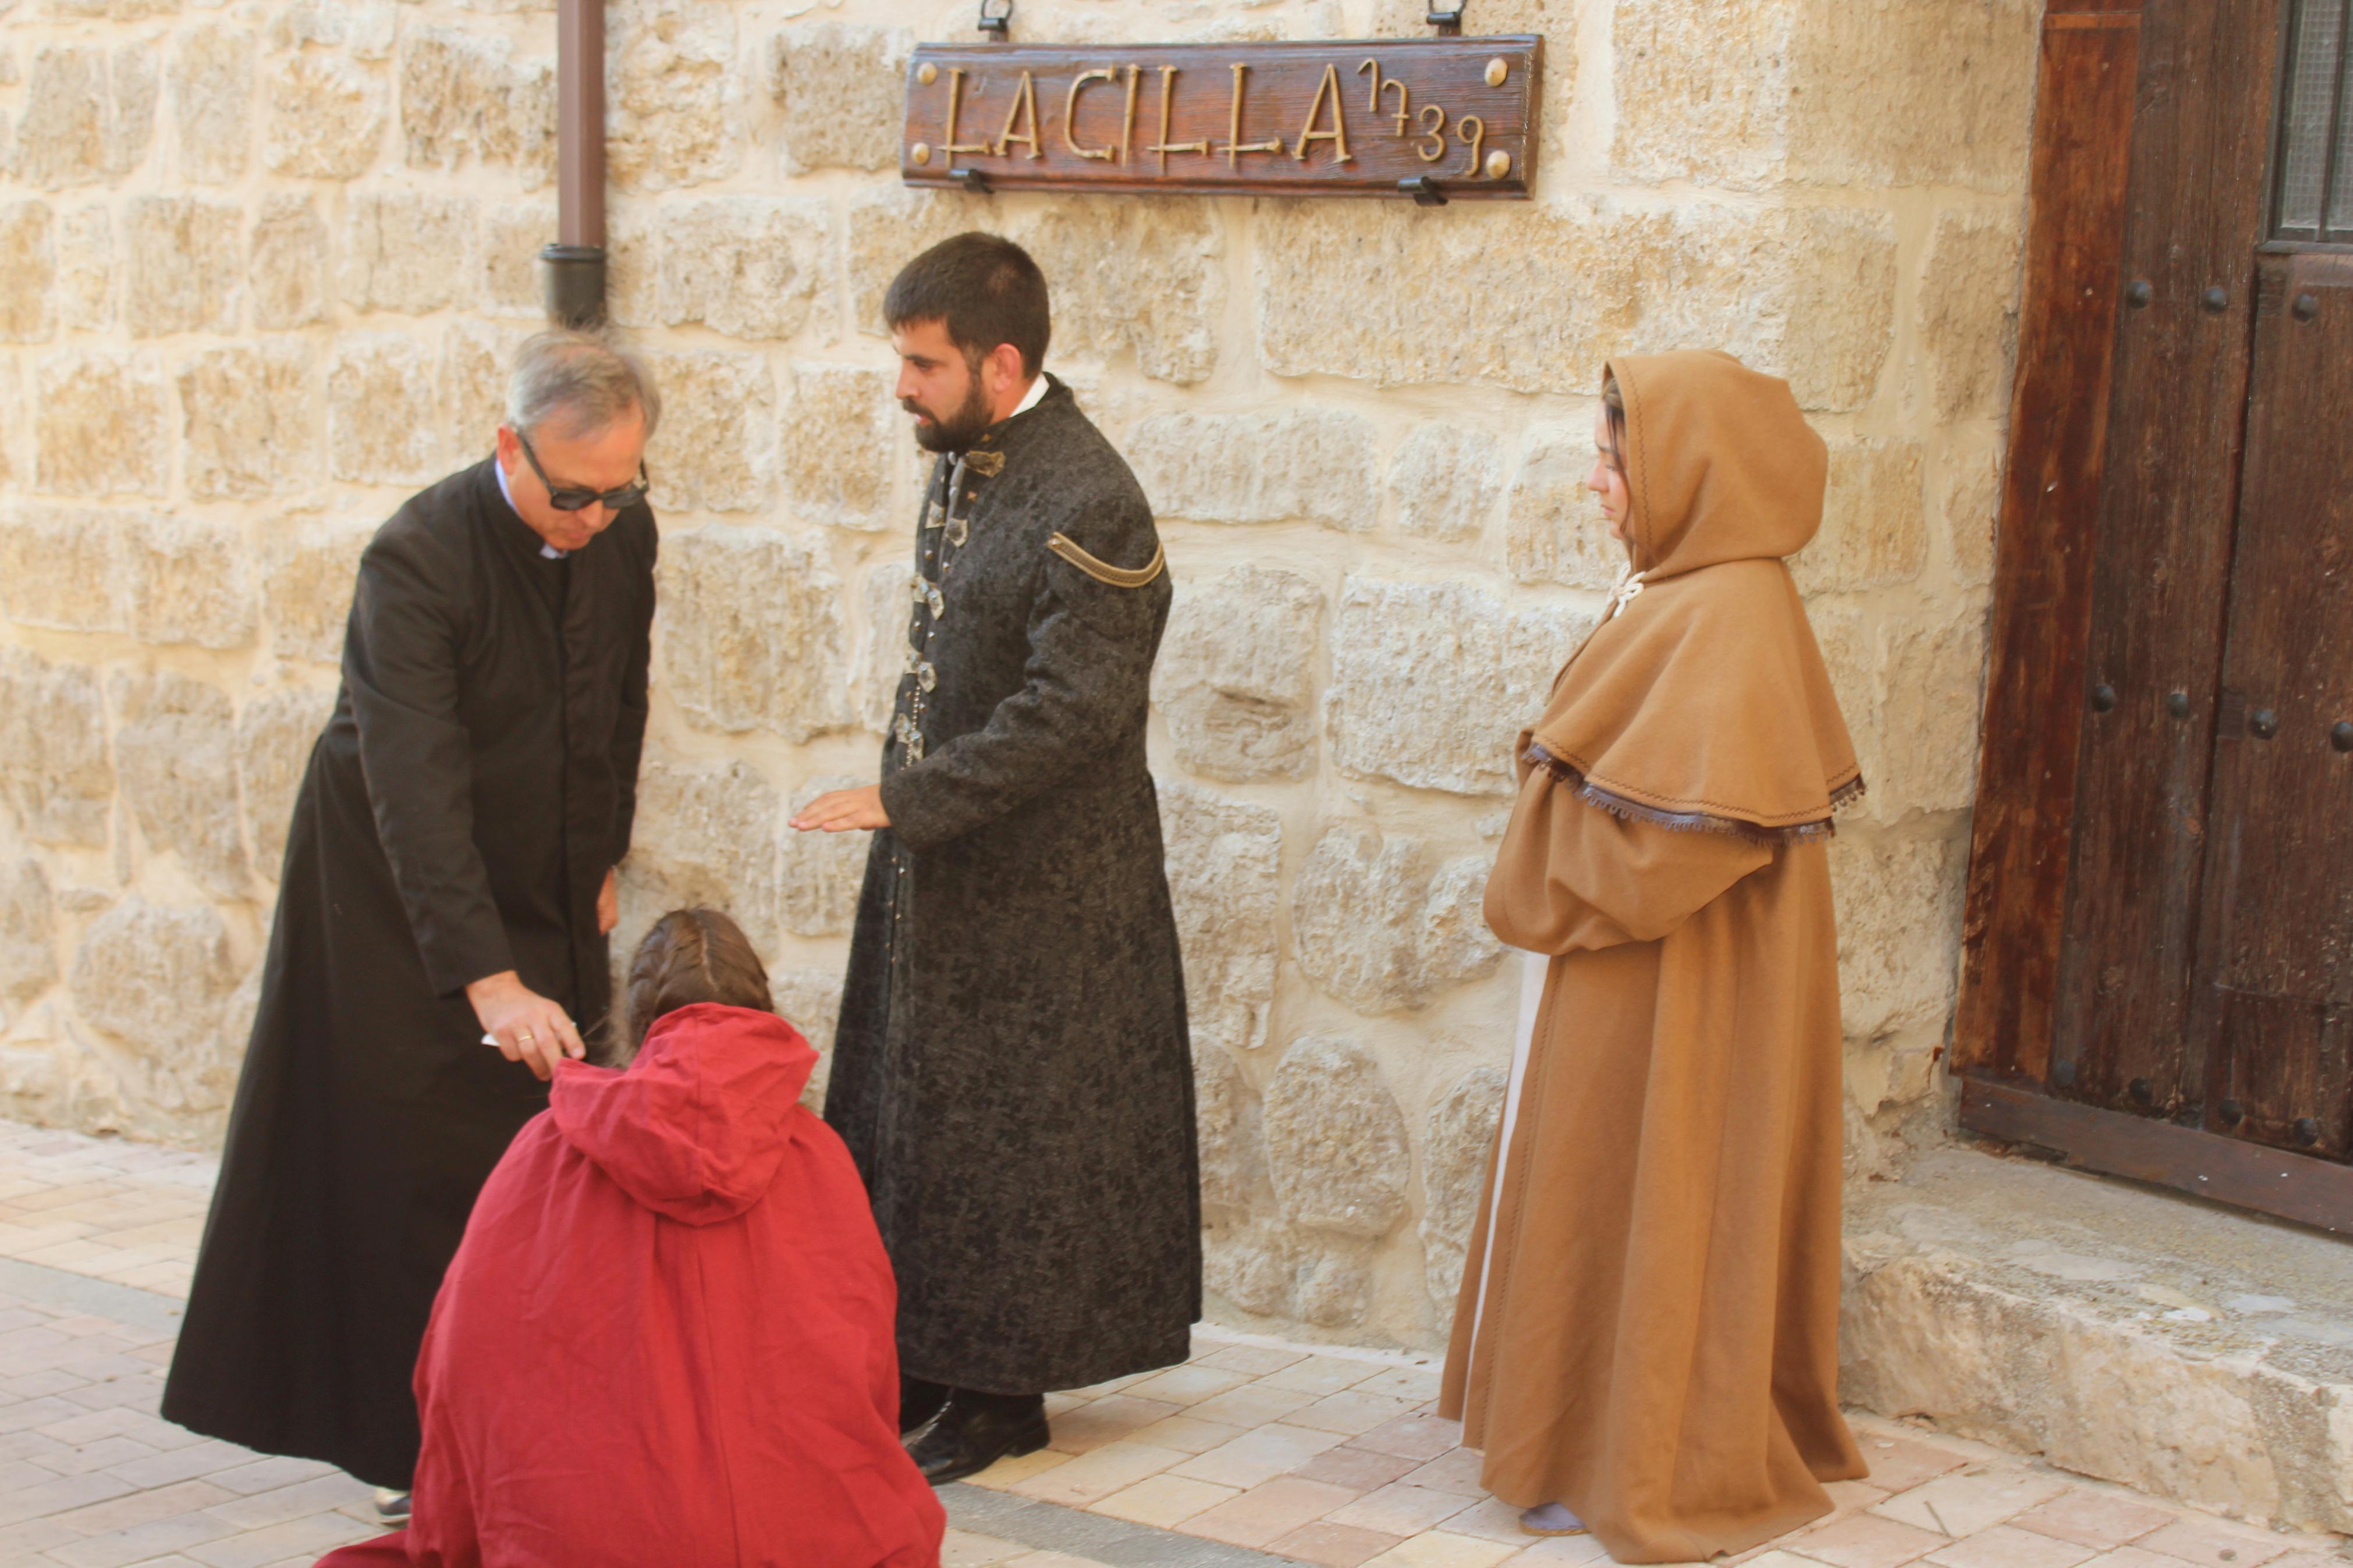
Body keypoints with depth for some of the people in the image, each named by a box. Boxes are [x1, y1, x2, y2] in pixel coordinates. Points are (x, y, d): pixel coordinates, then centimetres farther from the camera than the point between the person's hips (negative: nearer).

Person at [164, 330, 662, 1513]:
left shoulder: (624, 531, -7)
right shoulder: (417, 560, -27)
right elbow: (415, 792, -35)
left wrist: (603, 859, 13)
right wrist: (490, 982, -42)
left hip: (543, 900, 6)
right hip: (397, 899, -5)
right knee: (420, 1172, -2)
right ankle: (417, 1450, 11)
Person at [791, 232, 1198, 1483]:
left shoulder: (1088, 509, -22)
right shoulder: (965, 460, 5)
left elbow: (1068, 711, -25)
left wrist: (904, 800, -22)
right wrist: (904, 801, 13)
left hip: (1036, 890, -9)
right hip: (938, 862, 9)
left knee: (1006, 1133, 3)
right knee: (909, 1110, 15)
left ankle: (999, 1394, 17)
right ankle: (921, 1360, 29)